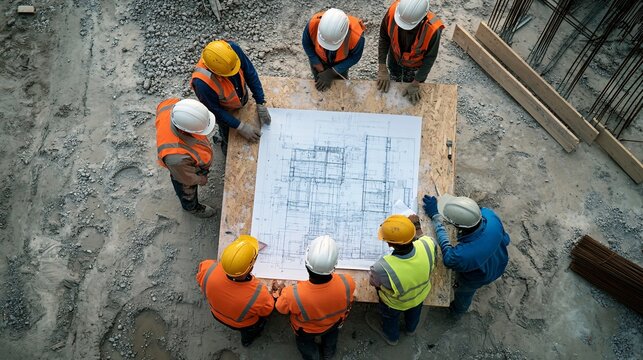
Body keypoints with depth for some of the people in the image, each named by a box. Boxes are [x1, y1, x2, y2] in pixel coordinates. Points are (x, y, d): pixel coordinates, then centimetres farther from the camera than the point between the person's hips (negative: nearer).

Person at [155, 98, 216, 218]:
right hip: (184, 169, -5)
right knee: (188, 194, 30)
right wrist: (201, 180, -6)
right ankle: (192, 207, 61)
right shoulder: (176, 156, -51)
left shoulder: (174, 105, -37)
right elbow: (187, 178, -28)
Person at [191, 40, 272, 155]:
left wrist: (261, 103, -21)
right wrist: (240, 127, -25)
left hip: (242, 98, 4)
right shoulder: (202, 83, -46)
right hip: (224, 110, -4)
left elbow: (250, 73, -22)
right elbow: (215, 110, -28)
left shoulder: (232, 49, -38)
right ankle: (227, 147, 61)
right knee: (227, 132, 27)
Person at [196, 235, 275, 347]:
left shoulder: (208, 270, -40)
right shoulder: (259, 295, -45)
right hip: (243, 324, -3)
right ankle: (247, 338, 58)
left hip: (217, 314, 3)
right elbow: (266, 311, -20)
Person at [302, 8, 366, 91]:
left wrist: (332, 73, -26)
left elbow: (354, 57, -22)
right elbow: (306, 44, -19)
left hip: (340, 63, -1)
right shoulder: (313, 24, -41)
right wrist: (318, 67, -20)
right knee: (319, 84, 25)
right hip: (319, 60, 1)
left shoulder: (356, 35, -43)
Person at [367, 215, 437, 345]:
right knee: (414, 312, 37)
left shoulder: (383, 268, -49)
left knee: (390, 317, 33)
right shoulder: (428, 244, -39)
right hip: (421, 294, 3)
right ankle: (411, 329, 69)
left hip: (396, 303, -3)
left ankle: (391, 337, 64)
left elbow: (373, 282, -23)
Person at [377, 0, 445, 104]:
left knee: (413, 94, 24)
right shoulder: (393, 11, -37)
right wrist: (382, 69, -19)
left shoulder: (433, 29, -42)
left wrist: (415, 83, -21)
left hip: (415, 66, -2)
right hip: (394, 59, 2)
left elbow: (430, 58, -25)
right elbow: (384, 38, -20)